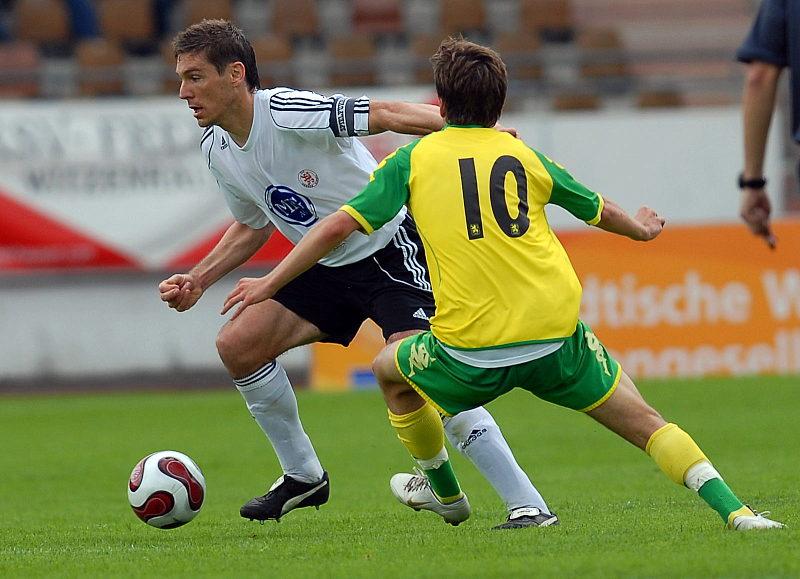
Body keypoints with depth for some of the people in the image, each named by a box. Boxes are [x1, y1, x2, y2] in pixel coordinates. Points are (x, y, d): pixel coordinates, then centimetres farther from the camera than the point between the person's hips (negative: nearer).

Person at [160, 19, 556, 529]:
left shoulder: (288, 113, -24)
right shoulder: (217, 150, 1)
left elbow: (384, 115, -30)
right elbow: (253, 226, 18)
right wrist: (197, 281, 8)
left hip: (391, 247, -8)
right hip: (328, 268, 8)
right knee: (237, 345, 0)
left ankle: (529, 506, -22)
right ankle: (304, 478, 17)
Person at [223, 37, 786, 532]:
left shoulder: (414, 159, 8)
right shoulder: (524, 156, 14)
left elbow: (339, 227, 4)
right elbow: (597, 210, 31)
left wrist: (270, 283, 15)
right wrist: (640, 228, 54)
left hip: (473, 352, -1)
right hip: (558, 336, 2)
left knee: (391, 371, 29)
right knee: (645, 422, 13)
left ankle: (444, 490, 46)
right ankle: (734, 511, -5)